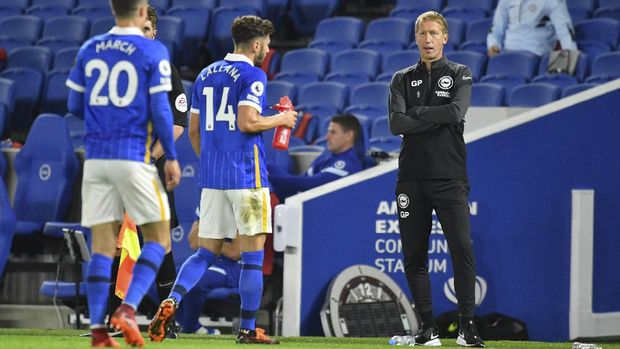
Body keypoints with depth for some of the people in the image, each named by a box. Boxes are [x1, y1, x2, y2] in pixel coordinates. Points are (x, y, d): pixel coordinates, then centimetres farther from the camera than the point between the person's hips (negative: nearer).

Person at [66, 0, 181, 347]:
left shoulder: (89, 49, 8)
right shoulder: (153, 52, -5)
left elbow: (75, 104, 12)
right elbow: (160, 110, -8)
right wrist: (172, 157, 1)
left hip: (96, 158, 4)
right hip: (134, 157, -4)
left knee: (102, 245, 6)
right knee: (158, 238, 7)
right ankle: (128, 309, -11)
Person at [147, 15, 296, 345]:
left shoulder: (205, 75, 14)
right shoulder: (252, 76, -8)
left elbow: (193, 130, 16)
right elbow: (247, 122, -18)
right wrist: (281, 119, -2)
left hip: (212, 178, 6)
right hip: (246, 176, -6)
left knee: (205, 253, 8)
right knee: (252, 256, 1)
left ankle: (170, 303, -14)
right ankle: (248, 329, 3)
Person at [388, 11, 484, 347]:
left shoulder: (459, 74, 8)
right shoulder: (402, 79, 13)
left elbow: (456, 111, -11)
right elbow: (395, 123, -3)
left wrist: (416, 113, -4)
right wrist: (437, 118, -8)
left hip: (450, 177, -2)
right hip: (411, 178, 3)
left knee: (462, 248, -12)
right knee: (414, 255, 2)